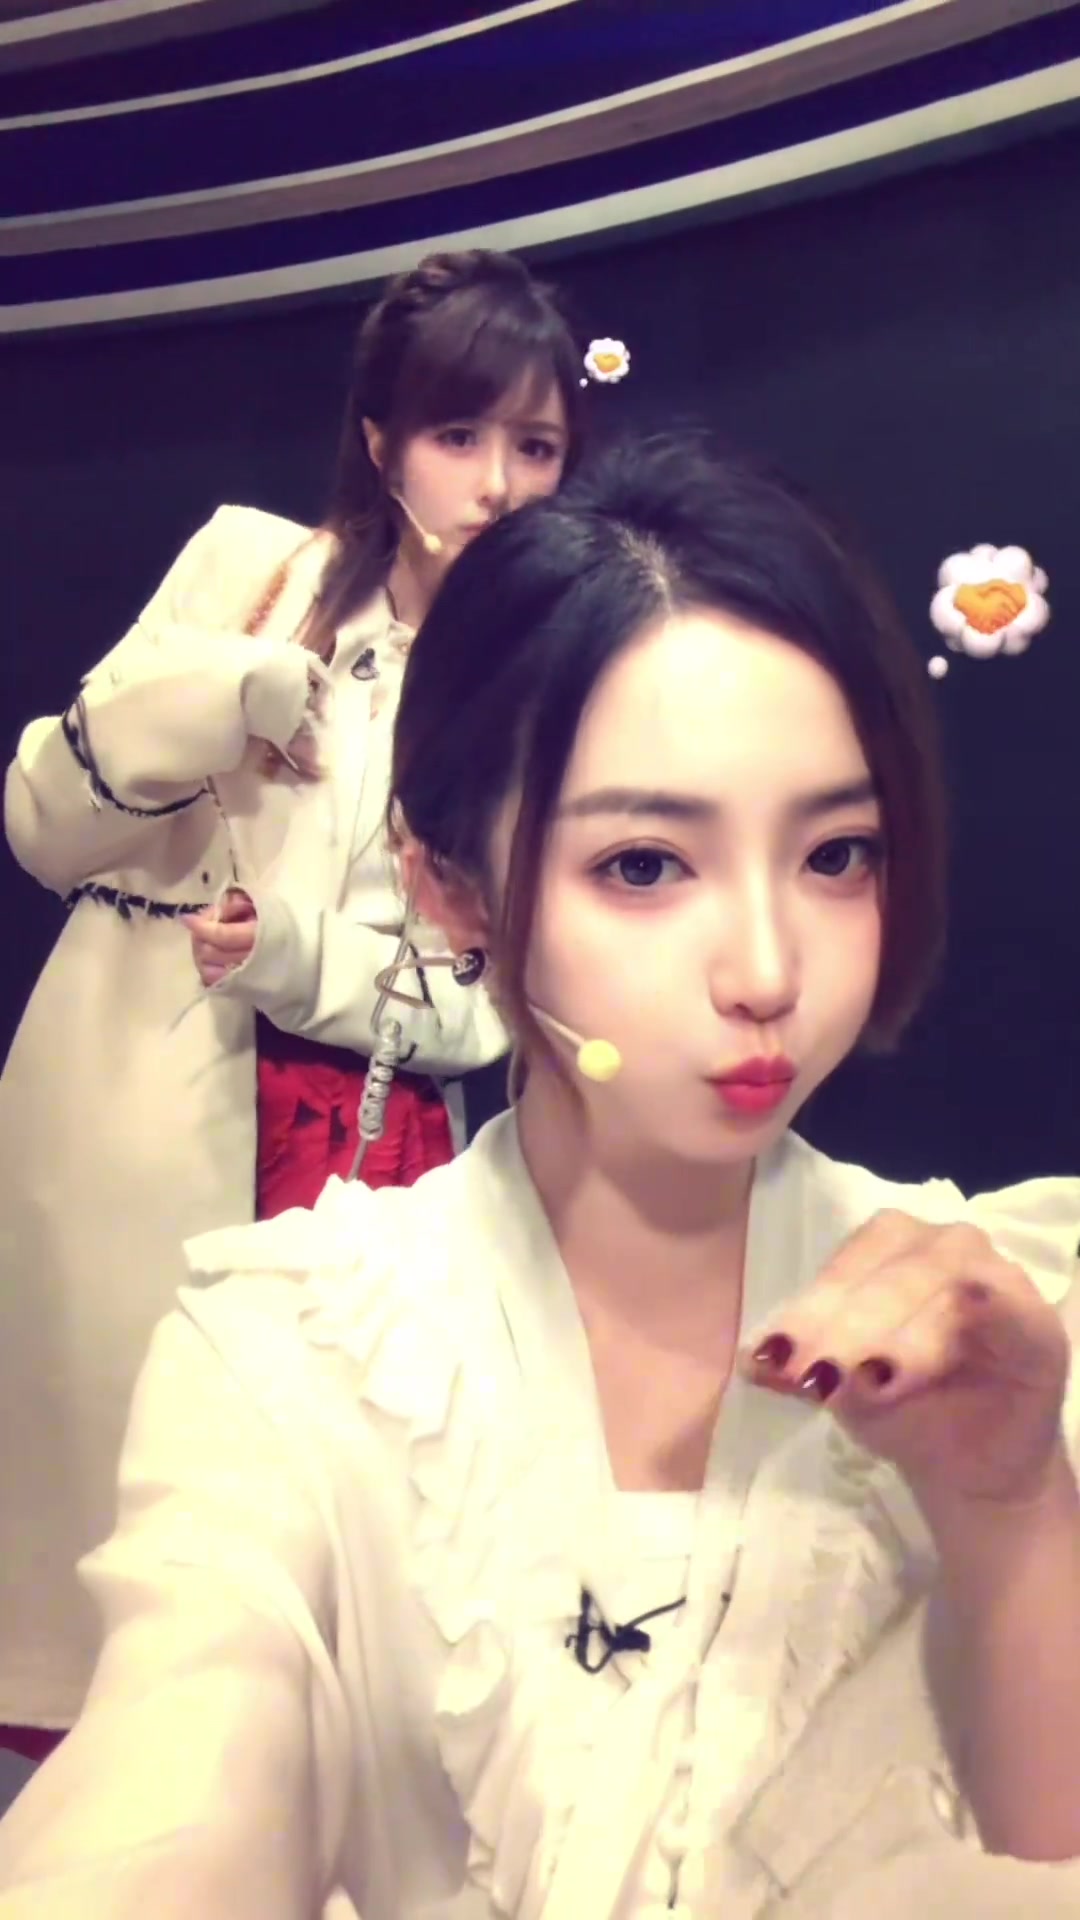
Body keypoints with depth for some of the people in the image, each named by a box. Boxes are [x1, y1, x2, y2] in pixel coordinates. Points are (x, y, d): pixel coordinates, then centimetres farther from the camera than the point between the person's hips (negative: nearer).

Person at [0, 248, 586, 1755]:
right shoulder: (251, 565, 0)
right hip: (129, 1134, 0)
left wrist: (306, 958, -18)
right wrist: (217, 693, -20)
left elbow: (498, 997, -2)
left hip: (359, 1158, 0)